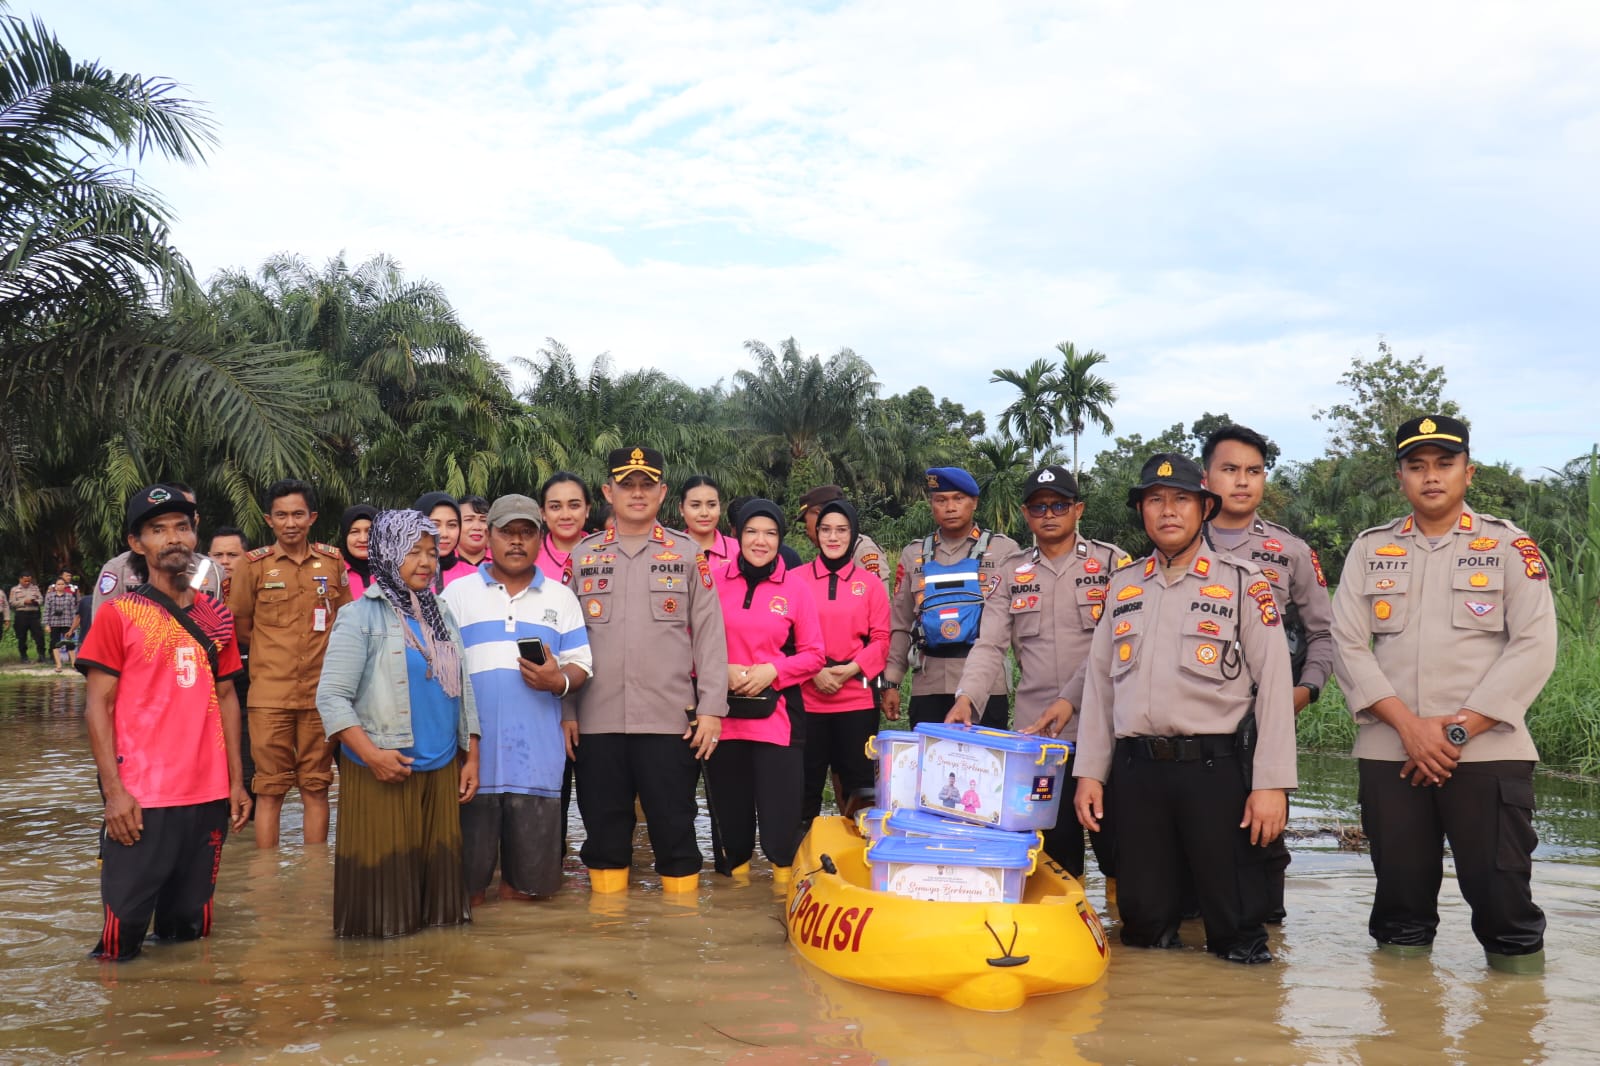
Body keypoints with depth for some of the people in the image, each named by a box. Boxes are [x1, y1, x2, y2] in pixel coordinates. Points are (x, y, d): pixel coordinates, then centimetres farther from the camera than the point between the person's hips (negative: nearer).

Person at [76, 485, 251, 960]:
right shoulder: (119, 614, -3)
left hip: (209, 795, 4)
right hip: (142, 798, -4)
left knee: (190, 923, 13)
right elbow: (97, 706, -6)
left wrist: (236, 781, 9)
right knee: (125, 925, -1)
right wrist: (114, 791, -14)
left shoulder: (216, 615, 10)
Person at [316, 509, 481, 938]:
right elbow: (331, 696, -11)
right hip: (382, 772, -5)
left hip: (441, 769, 5)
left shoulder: (441, 614, 15)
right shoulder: (361, 616, -4)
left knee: (437, 866, 9)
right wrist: (372, 754, -18)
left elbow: (462, 690, 18)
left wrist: (471, 756, 12)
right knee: (384, 871, 0)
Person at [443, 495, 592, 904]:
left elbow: (581, 665, 11)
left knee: (532, 872, 5)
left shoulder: (560, 597, 14)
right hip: (472, 751, -1)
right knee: (468, 870, 3)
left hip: (537, 752, 1)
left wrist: (559, 681, -12)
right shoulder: (458, 593, 9)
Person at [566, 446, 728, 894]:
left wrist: (711, 707, -4)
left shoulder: (687, 554, 6)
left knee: (674, 828, 2)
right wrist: (565, 709, 3)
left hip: (670, 719, -2)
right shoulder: (583, 554, 10)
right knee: (603, 828, 8)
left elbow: (709, 633, 3)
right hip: (597, 721, 2)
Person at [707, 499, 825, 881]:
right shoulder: (714, 581, 3)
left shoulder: (795, 585, 2)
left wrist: (771, 671, -10)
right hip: (723, 715, 1)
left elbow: (814, 655, 4)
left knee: (781, 816, -5)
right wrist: (720, 670, -10)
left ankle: (786, 883, 13)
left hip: (776, 716, -1)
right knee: (730, 814, 10)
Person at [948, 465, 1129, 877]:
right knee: (1053, 848, 7)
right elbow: (990, 645, 5)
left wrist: (1071, 698, -17)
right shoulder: (1011, 573, 11)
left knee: (1116, 846, 0)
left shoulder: (1110, 562, 2)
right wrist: (966, 695, -12)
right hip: (1035, 734, 3)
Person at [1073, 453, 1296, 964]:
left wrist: (1272, 784, -11)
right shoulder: (1122, 586, 14)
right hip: (1136, 769, 4)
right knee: (1142, 921, 9)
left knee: (1235, 918, 1)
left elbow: (1274, 686, -4)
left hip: (1217, 767, -3)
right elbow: (1099, 683, 15)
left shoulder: (1244, 583, 2)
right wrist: (1089, 771, 8)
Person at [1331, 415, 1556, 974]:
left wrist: (1457, 730, -12)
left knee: (1503, 901, -3)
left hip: (1488, 753, -2)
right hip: (1389, 754, 2)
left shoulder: (1511, 547, 6)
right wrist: (1408, 725, -10)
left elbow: (1534, 649, -4)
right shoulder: (1370, 550, 11)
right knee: (1401, 900, 9)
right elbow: (1348, 646, 3)